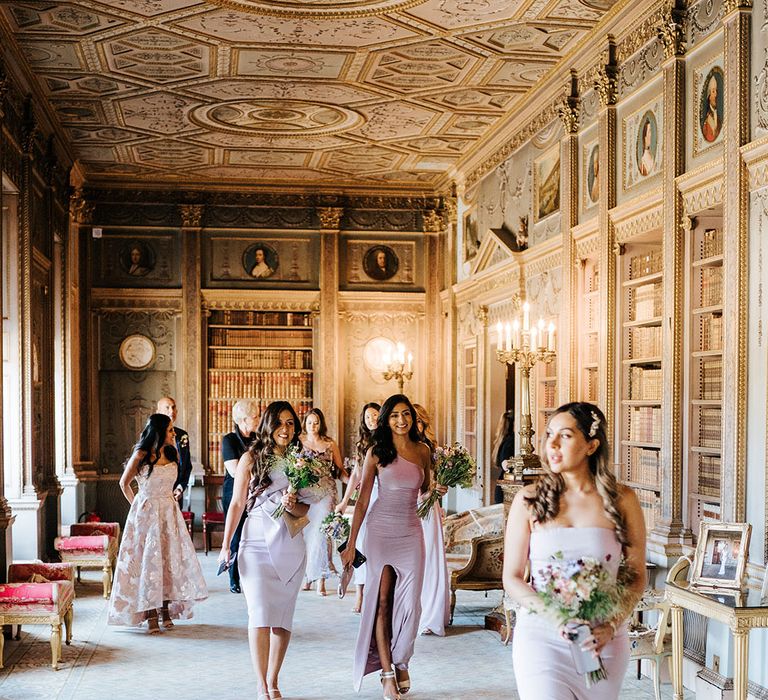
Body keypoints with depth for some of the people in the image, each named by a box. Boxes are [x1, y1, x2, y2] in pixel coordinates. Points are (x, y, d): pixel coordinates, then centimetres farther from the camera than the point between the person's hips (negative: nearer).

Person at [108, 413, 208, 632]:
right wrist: (136, 505, 6)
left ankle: (165, 610, 11)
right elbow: (124, 483, 4)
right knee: (147, 562, -4)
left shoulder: (171, 454, 8)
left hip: (169, 513, 5)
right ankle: (150, 615, -1)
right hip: (146, 513, -5)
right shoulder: (141, 455, -8)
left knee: (169, 560, 3)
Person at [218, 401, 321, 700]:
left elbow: (306, 509, 13)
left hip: (291, 547, 3)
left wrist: (293, 506, -10)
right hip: (257, 543, -3)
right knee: (260, 614, -10)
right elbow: (237, 504, 2)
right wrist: (225, 546, -1)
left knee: (283, 618, 6)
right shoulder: (251, 459, 1)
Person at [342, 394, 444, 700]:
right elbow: (362, 500, -3)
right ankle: (388, 672, 5)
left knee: (409, 602, 1)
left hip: (411, 532, 3)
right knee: (382, 600, -1)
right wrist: (351, 543, -4)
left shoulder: (422, 451, 6)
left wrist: (438, 490, -3)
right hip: (381, 530, -3)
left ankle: (400, 662, 21)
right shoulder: (376, 453, -4)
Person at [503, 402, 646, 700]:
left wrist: (612, 625, -10)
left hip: (603, 640, 1)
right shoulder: (529, 500, 0)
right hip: (541, 634, -1)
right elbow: (512, 578, 1)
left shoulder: (622, 500, 1)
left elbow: (637, 576, 5)